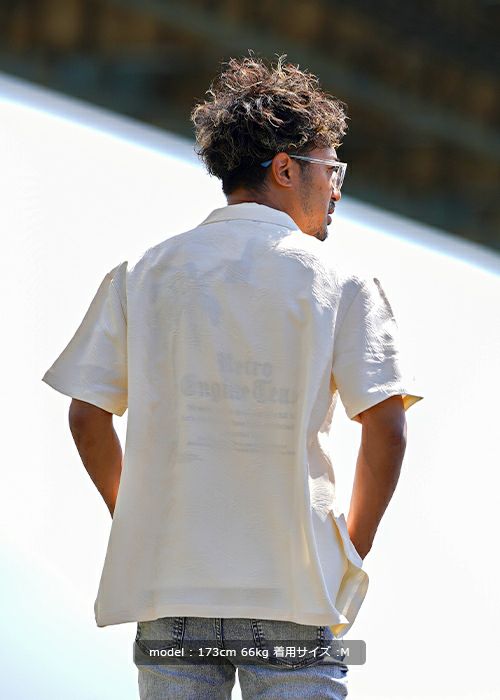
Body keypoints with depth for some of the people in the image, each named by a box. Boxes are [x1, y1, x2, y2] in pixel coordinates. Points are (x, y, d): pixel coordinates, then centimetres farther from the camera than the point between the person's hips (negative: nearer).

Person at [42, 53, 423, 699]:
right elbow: (385, 429, -7)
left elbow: (87, 416, 6)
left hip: (169, 585, 3)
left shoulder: (140, 275, 7)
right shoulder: (338, 284, 0)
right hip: (296, 593, -3)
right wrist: (353, 551, 4)